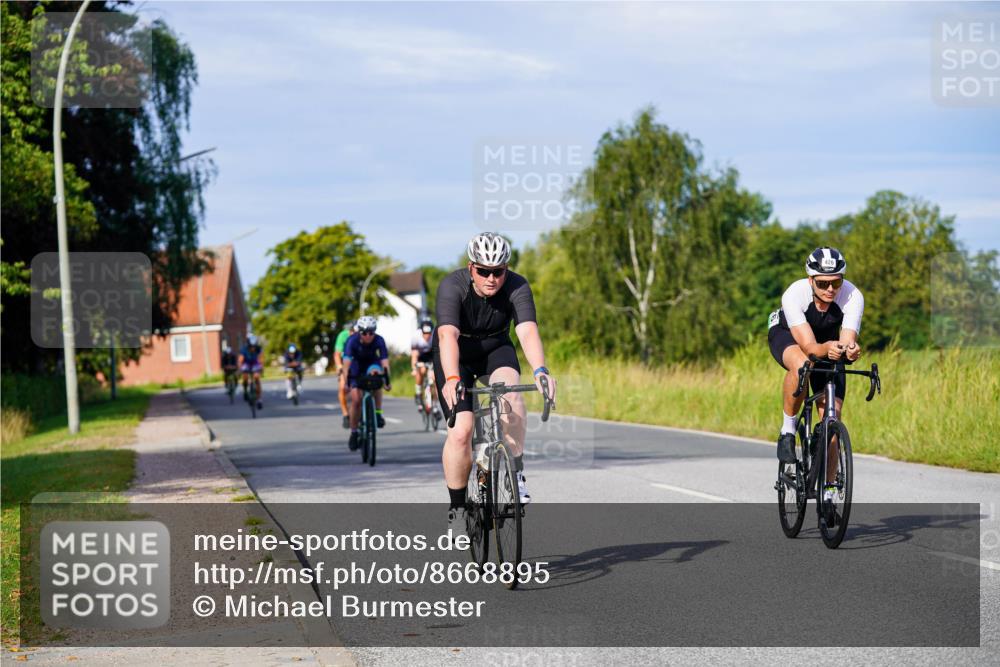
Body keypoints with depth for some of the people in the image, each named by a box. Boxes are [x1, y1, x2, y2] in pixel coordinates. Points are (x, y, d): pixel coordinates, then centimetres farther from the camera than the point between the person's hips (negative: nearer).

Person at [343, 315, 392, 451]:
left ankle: (378, 414, -25)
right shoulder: (352, 341, -30)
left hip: (372, 363, 0)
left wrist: (387, 380, -45)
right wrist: (346, 381, -45)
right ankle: (354, 432, 8)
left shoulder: (379, 341, -28)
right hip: (357, 367, 0)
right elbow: (347, 362, -36)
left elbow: (384, 361, -34)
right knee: (356, 400, -10)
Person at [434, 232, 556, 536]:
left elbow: (528, 331, -37)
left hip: (496, 351, 2)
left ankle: (516, 473, -21)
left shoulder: (517, 286, -23)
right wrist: (451, 380, -58)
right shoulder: (452, 286, -28)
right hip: (457, 357, -1)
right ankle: (457, 507, 1)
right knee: (461, 432, -17)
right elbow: (448, 336, -42)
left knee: (509, 392, -32)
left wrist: (540, 371, -55)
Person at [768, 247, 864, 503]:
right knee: (800, 366, -40)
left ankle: (827, 493, 3)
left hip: (828, 341, 2)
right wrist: (827, 349, -64)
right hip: (787, 334, -2)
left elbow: (848, 340, -39)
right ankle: (788, 429, -16)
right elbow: (809, 346, -43)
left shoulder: (853, 296, -32)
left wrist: (850, 350, -63)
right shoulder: (794, 294, -37)